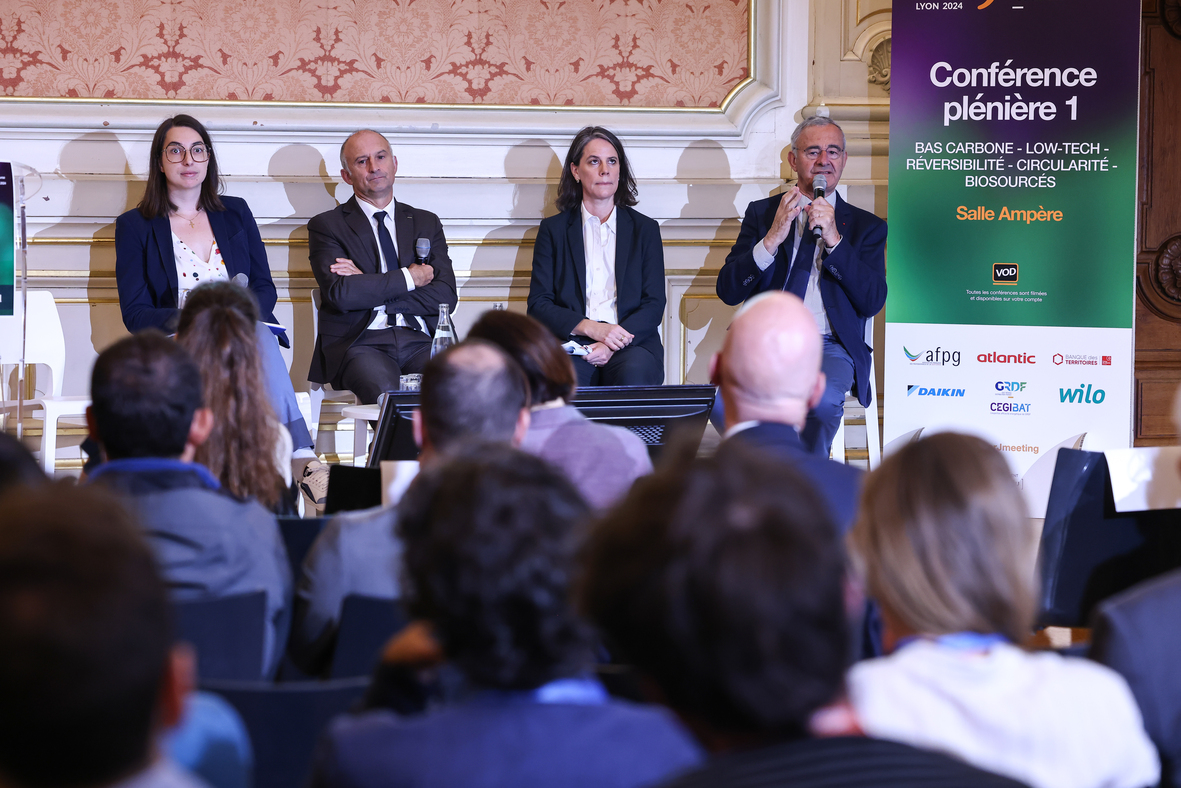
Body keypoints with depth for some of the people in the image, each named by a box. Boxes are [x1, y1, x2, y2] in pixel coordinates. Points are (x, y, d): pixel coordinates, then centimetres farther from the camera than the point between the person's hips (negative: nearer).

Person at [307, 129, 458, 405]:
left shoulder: (426, 223, 21)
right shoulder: (327, 226, 11)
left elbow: (445, 297, 7)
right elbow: (341, 294, -7)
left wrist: (369, 288, -2)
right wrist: (409, 277, 0)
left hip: (420, 341, 3)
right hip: (360, 343, -3)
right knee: (386, 392, -37)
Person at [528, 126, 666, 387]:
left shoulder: (645, 229, 17)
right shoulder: (553, 229, 15)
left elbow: (654, 305, 8)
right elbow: (538, 304, 7)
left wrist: (613, 344, -12)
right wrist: (591, 328, -11)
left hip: (630, 343, 1)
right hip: (572, 343, -1)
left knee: (634, 375, -35)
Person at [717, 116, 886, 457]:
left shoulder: (866, 226, 14)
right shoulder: (762, 213, 16)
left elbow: (873, 303, 0)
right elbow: (728, 291, 5)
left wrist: (835, 240, -10)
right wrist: (772, 239, -10)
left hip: (829, 346, -1)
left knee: (821, 400, -36)